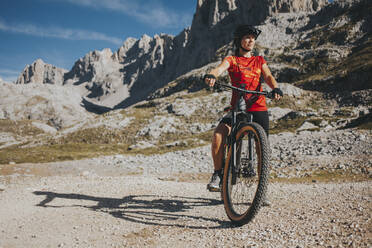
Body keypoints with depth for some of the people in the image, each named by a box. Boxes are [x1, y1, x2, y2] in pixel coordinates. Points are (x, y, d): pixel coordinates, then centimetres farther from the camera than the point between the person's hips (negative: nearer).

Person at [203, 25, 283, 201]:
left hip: (258, 108, 2)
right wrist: (211, 75, -37)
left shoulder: (259, 61, 17)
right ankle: (217, 175, -9)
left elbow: (268, 76, -1)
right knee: (218, 135, -26)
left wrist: (275, 89, -24)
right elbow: (220, 68, -13)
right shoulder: (231, 60, 10)